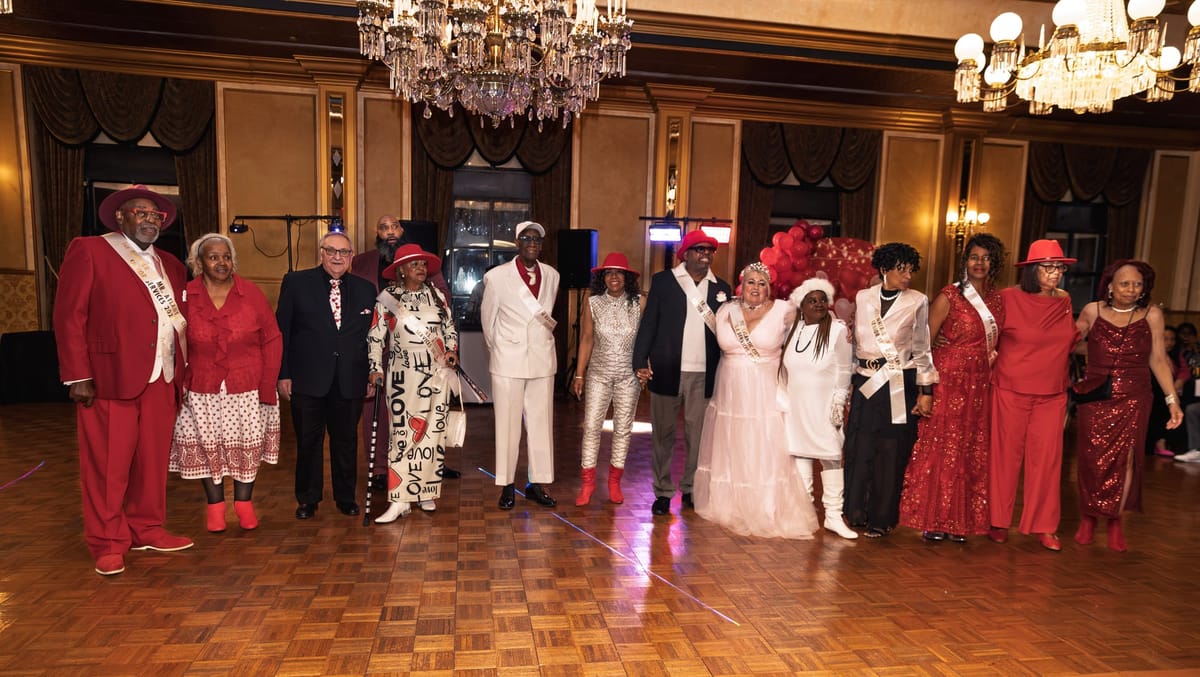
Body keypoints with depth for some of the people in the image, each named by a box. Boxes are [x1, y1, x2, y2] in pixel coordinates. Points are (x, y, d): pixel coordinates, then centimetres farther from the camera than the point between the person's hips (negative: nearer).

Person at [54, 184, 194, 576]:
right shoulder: (88, 251, 0)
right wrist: (78, 377, -12)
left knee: (153, 460, 11)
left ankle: (147, 530, 25)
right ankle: (108, 543, 15)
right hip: (109, 378, -5)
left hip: (161, 381, 5)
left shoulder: (169, 265, 17)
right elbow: (68, 317, -6)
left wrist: (181, 372, 9)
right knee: (108, 465, 2)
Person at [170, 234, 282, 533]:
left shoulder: (251, 293, -3)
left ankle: (244, 502, 23)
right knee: (208, 445, 6)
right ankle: (214, 505, 23)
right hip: (202, 390, 0)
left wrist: (267, 386, -6)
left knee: (247, 445, 6)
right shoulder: (185, 297, -3)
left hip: (247, 389, 0)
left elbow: (272, 339, -1)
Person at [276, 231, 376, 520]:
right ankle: (308, 499, 26)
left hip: (350, 382, 2)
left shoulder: (365, 289, 7)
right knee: (308, 442, 9)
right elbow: (282, 331, 0)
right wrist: (283, 374, -5)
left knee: (346, 441, 11)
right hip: (308, 380, -1)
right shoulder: (296, 282, 1)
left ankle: (346, 497, 26)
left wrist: (372, 376, 5)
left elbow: (372, 336, 9)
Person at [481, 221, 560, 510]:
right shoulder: (496, 277, -4)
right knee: (507, 424, 3)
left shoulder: (552, 276, 6)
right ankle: (507, 486, 13)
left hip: (543, 359, 3)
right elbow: (488, 319, 6)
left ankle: (538, 483, 18)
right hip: (508, 362, -3)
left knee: (541, 423, 8)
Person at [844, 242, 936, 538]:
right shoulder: (863, 298, 6)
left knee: (891, 452, 3)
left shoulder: (917, 302, 0)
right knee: (858, 448, 5)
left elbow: (921, 350, 3)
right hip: (864, 382, 2)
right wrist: (850, 380, 10)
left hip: (899, 385, -2)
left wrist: (926, 391, 0)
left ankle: (882, 518, 18)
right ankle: (856, 511, 21)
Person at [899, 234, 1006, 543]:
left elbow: (996, 341, 21)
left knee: (973, 454, 9)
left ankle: (959, 521, 19)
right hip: (948, 382, -6)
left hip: (980, 386, 6)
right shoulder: (949, 297, -7)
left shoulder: (997, 299, 10)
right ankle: (932, 520, 10)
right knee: (940, 450, -1)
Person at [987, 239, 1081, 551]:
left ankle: (1044, 526, 16)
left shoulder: (1065, 301, 7)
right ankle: (998, 520, 17)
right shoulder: (1009, 298, -8)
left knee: (1047, 458, 4)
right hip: (1011, 391, -4)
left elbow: (1070, 341, 22)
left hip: (1052, 394, 4)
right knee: (1005, 455, 4)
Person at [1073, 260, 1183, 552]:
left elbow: (1158, 360, 4)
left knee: (1124, 457, -3)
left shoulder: (1151, 315, 1)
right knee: (1092, 459, 2)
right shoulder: (1092, 311, 1)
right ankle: (1088, 519, 18)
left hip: (1133, 399, 0)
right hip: (1094, 396, 0)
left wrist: (1173, 400, 1)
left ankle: (1115, 521, 12)